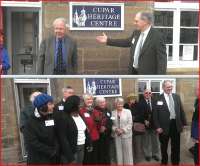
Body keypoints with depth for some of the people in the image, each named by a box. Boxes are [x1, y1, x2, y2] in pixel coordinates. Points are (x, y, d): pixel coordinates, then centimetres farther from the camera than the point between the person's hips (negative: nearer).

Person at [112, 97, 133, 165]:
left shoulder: (128, 111, 0)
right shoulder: (113, 113, 4)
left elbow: (130, 123, -5)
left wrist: (123, 130, -14)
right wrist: (115, 129, -13)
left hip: (126, 135, -1)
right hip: (117, 136, 1)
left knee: (127, 152, 4)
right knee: (119, 152, 8)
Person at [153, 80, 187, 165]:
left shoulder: (177, 97, 4)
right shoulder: (159, 99, -9)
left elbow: (181, 110, 7)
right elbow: (155, 114, -9)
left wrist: (184, 123, 5)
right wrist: (157, 127, -13)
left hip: (176, 124, 3)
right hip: (164, 126, -3)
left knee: (176, 146, 14)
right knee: (164, 146, 15)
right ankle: (164, 162, 35)